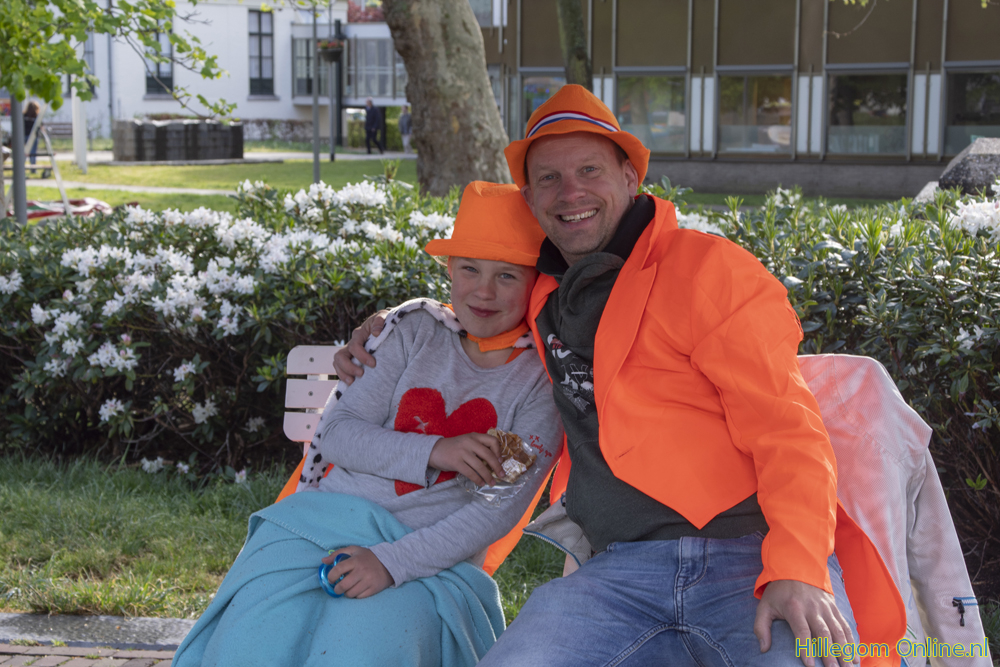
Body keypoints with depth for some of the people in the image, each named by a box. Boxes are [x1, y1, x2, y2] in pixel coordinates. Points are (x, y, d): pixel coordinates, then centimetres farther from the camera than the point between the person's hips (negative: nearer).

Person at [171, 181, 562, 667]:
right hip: (324, 521, 2)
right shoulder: (415, 328, 8)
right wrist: (433, 451, -14)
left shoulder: (542, 377, 1)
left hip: (432, 559, -2)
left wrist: (392, 562, -16)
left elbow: (500, 509, -6)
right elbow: (336, 433, 3)